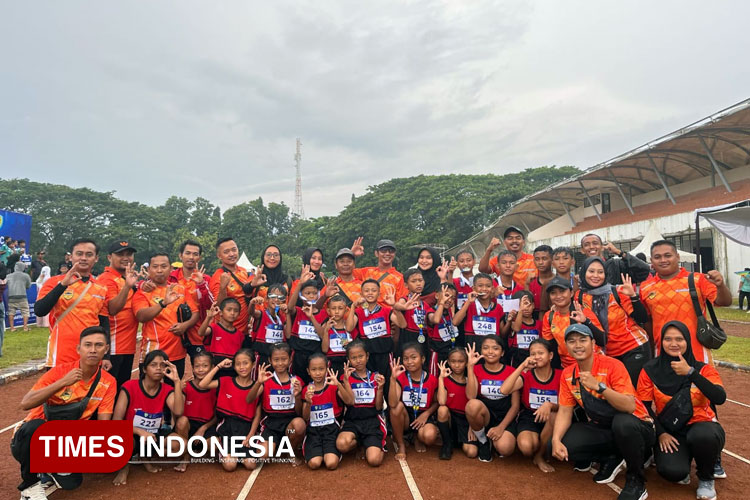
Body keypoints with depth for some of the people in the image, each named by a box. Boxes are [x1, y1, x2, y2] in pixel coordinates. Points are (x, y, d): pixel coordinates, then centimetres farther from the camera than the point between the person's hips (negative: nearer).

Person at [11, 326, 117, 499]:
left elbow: (103, 422, -12)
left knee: (71, 482, -18)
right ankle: (29, 485, -11)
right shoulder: (60, 371, -17)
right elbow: (25, 404, -25)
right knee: (36, 426, -35)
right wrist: (63, 382, -35)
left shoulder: (108, 382, -11)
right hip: (33, 437, -2)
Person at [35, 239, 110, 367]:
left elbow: (104, 324, 10)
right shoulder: (55, 282, -1)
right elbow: (39, 311, -15)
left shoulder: (101, 289, 7)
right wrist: (63, 285, -22)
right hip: (61, 358, -3)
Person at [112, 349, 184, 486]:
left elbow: (178, 412, -26)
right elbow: (116, 421, -18)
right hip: (132, 436, -3)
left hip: (154, 435, 3)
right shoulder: (129, 387, -15)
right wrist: (141, 431, -32)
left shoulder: (167, 390, -7)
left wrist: (177, 381, -30)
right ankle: (125, 465, -1)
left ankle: (147, 458, 7)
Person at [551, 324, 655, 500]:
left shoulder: (612, 365, -20)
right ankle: (611, 459, 10)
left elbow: (630, 407, -28)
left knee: (622, 421, -39)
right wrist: (556, 439, -20)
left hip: (635, 427, -4)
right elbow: (565, 411, -3)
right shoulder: (567, 374, -4)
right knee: (565, 445, -19)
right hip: (601, 428, 5)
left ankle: (636, 480, -11)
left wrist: (599, 386, -41)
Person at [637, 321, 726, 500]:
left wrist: (690, 372, -31)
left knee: (703, 436, -37)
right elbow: (644, 407, 0)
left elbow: (720, 398, -23)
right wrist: (661, 433, -10)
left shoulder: (703, 369, -3)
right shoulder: (650, 370, -4)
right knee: (671, 471, -29)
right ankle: (681, 463, 13)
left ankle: (706, 479, -2)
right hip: (670, 432, 0)